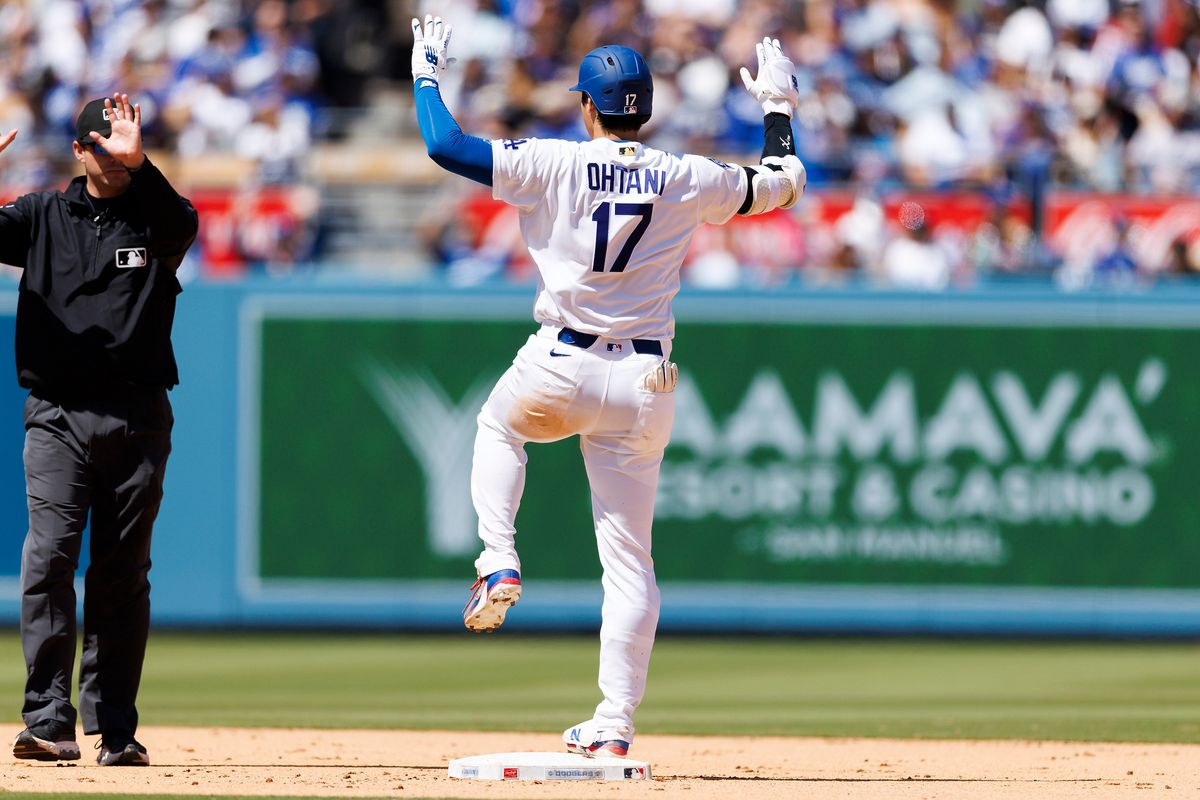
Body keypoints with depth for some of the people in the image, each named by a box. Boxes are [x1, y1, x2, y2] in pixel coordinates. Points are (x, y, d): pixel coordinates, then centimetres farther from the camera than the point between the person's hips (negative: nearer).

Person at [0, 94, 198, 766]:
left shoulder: (153, 217, 7)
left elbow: (182, 225, -16)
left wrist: (137, 164, -31)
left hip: (138, 420, 1)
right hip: (58, 418, -1)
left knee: (123, 572, 4)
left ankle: (115, 729, 9)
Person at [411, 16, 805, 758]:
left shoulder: (554, 165, -7)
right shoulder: (688, 180, 1)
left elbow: (444, 144, -5)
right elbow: (783, 183, 15)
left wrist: (426, 73, 11)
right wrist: (778, 106, 30)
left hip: (560, 373, -2)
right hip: (644, 384, 2)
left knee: (498, 425, 34)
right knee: (628, 556, 6)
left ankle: (500, 563, 13)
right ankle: (615, 721, 2)